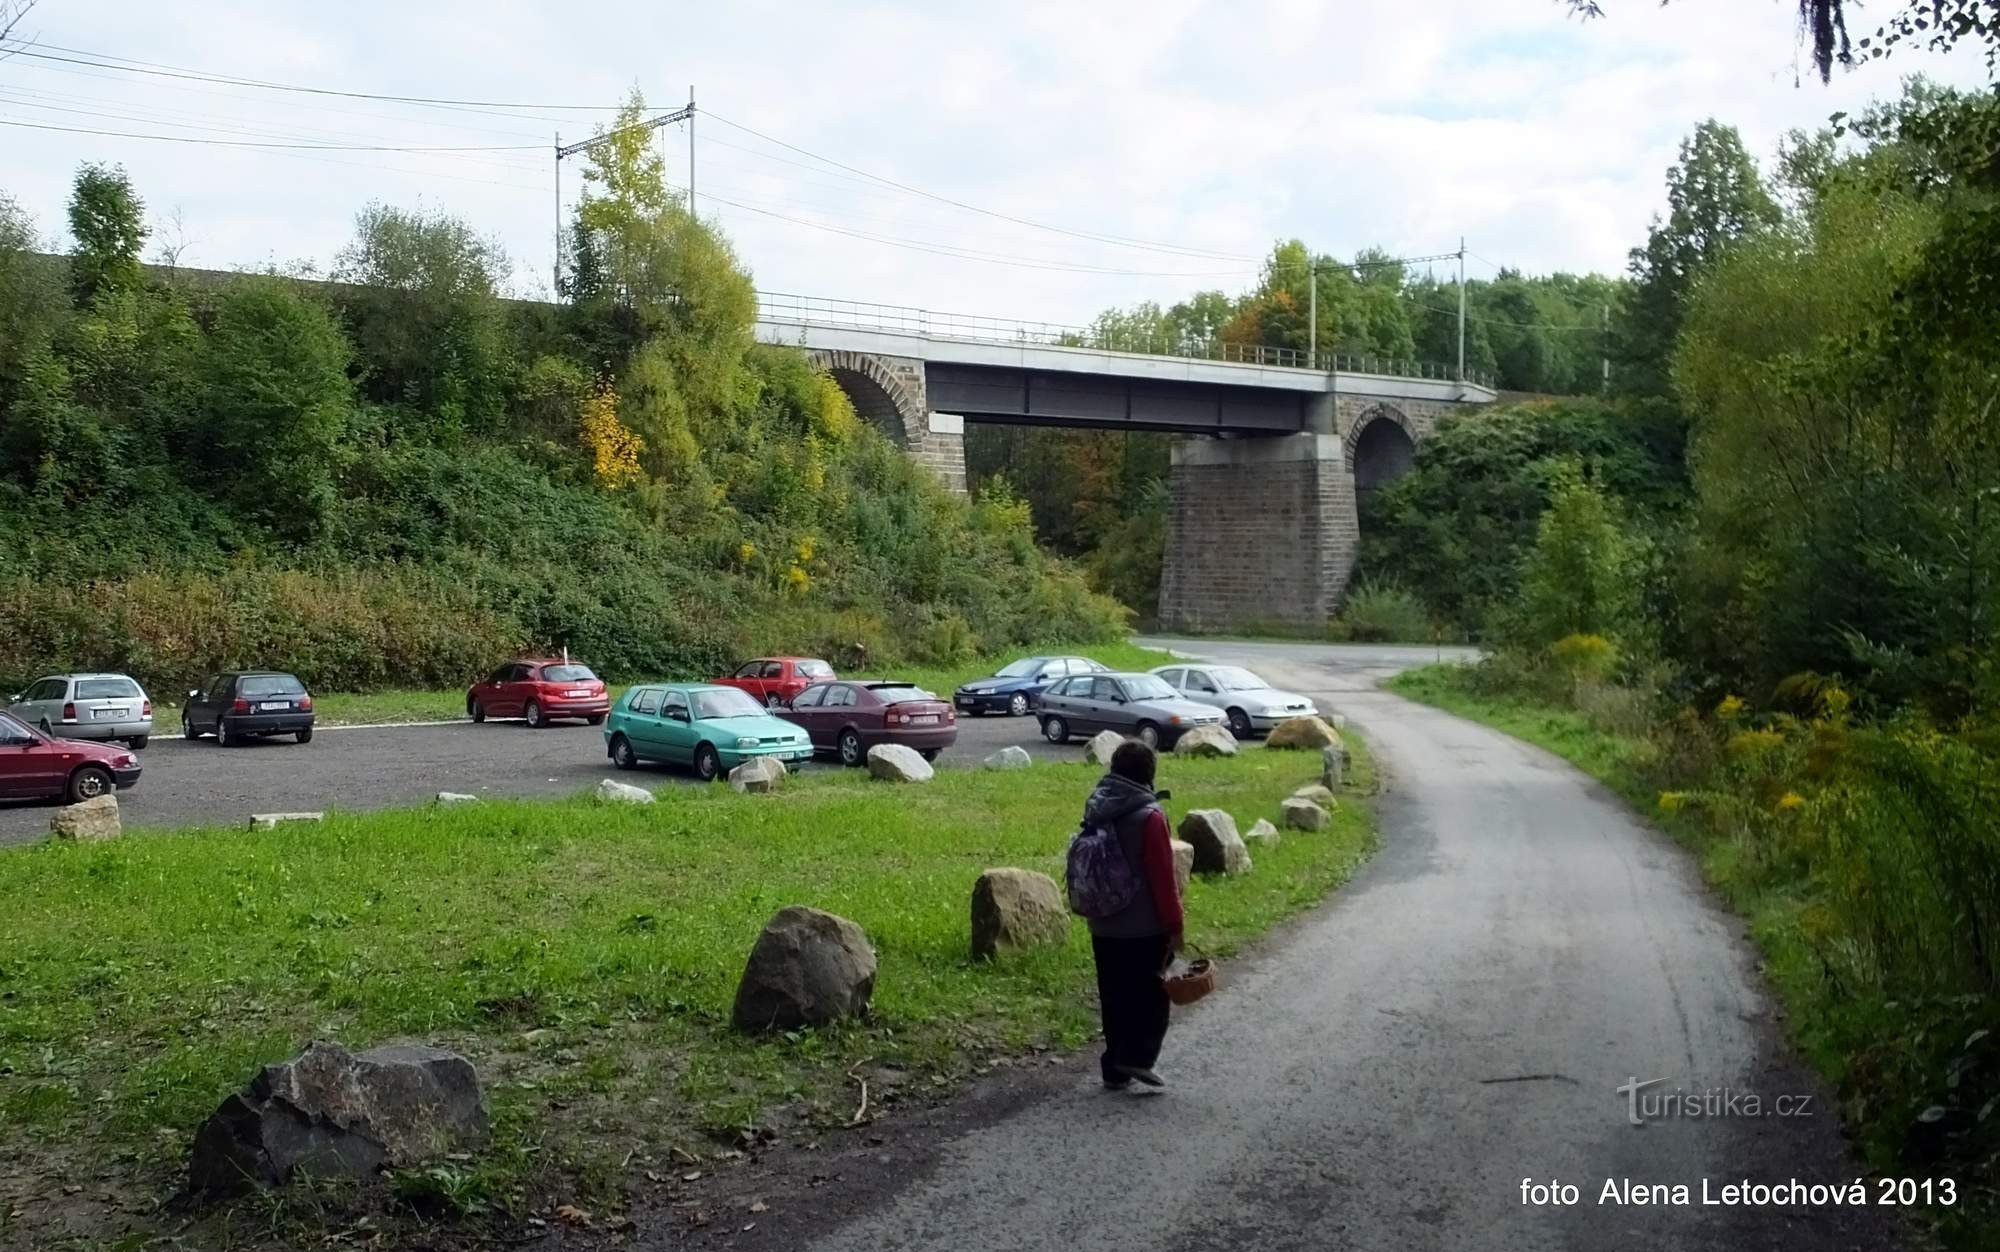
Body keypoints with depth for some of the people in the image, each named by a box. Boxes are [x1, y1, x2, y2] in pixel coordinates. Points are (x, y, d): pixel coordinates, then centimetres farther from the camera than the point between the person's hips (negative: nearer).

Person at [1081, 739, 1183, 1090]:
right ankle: (1138, 1057, -5)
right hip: (1145, 928, -6)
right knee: (1151, 994, 6)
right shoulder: (1149, 816, -16)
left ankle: (1115, 1068, 15)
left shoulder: (1095, 810, 5)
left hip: (1103, 926, 6)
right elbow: (1163, 877, -15)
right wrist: (1174, 925, -8)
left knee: (1115, 997, 12)